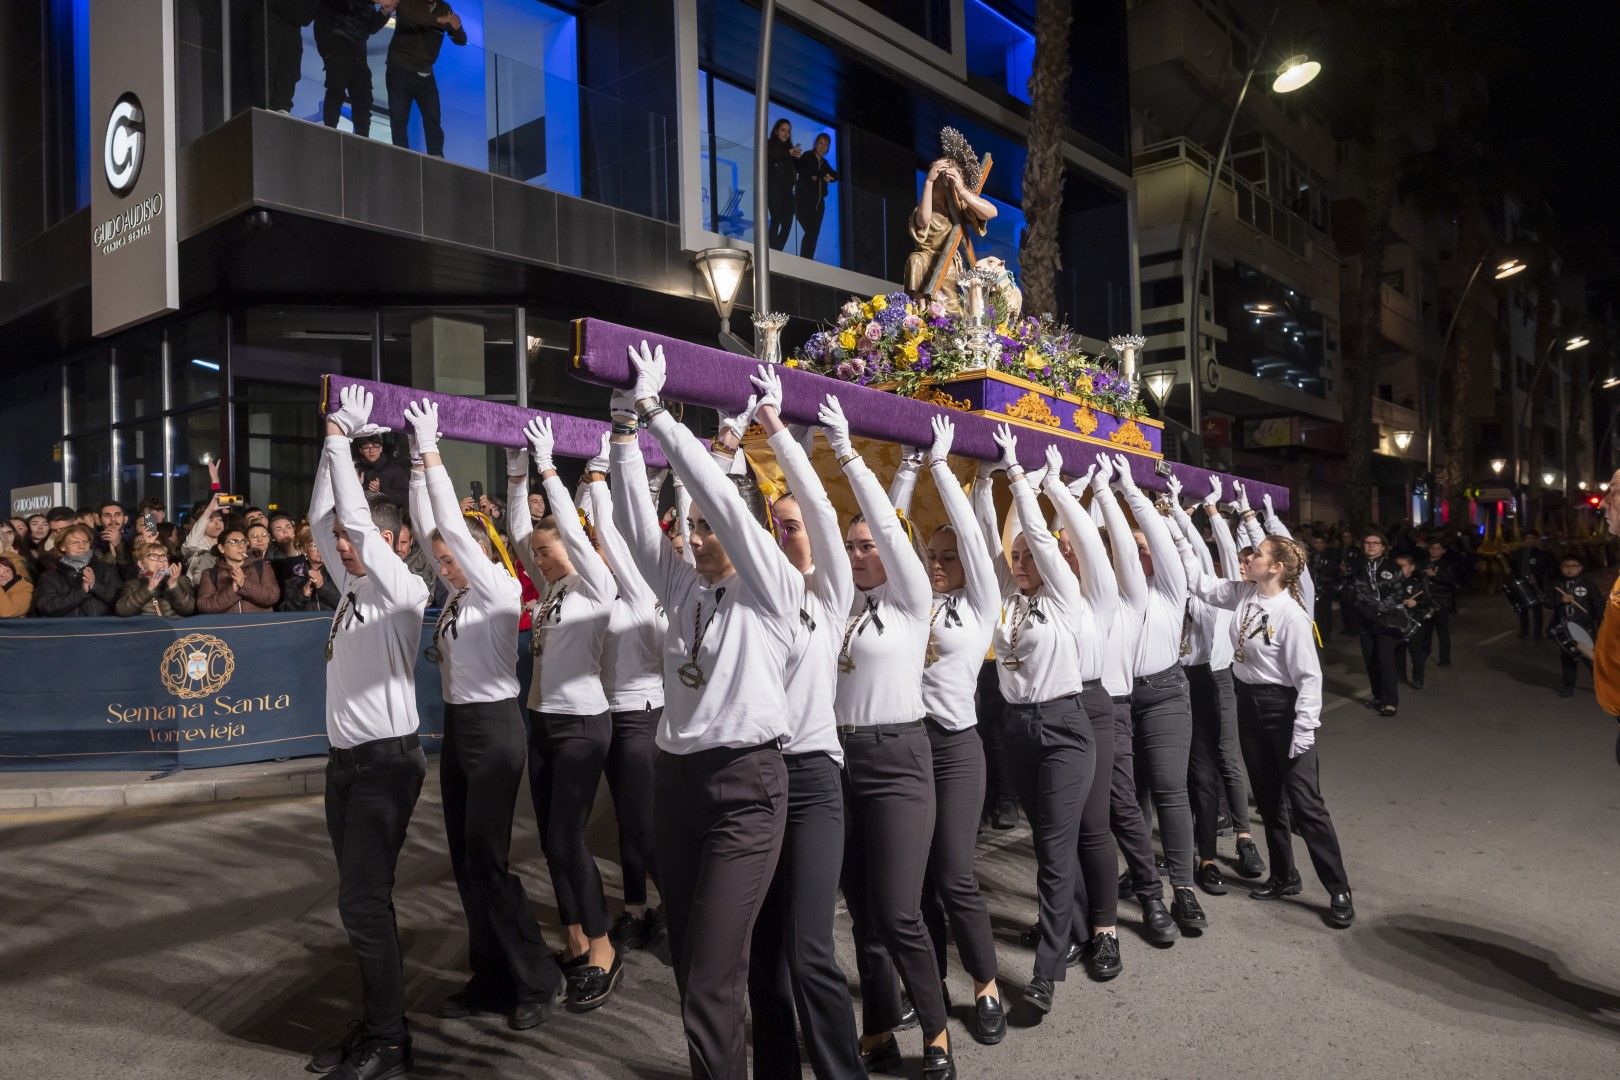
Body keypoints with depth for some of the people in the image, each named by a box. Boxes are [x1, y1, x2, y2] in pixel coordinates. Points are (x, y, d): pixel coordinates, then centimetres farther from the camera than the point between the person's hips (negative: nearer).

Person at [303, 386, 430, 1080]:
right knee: (361, 899, 11)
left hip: (386, 761, -9)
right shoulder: (353, 586, 12)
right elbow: (322, 519, 13)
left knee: (364, 901, -7)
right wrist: (333, 442, 9)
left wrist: (339, 436, -10)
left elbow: (356, 517, -17)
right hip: (346, 760, 9)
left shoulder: (401, 588, -10)